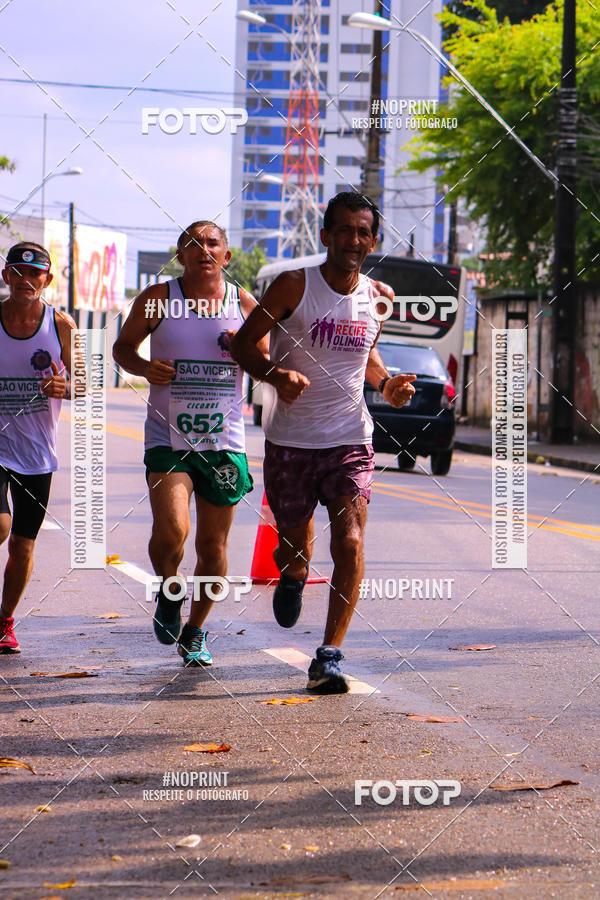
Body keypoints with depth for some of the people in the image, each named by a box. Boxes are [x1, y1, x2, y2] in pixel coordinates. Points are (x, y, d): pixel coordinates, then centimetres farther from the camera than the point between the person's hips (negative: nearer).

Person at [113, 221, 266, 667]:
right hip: (168, 437, -2)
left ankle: (194, 632, 28)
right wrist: (144, 368, -11)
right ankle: (168, 591, 12)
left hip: (224, 442, 2)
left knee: (213, 546, 7)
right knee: (171, 532, -21)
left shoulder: (245, 304, 4)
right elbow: (123, 346, 11)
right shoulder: (158, 299, -2)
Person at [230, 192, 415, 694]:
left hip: (350, 439, 1)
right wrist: (276, 374, -21)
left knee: (349, 543, -15)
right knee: (295, 544, 10)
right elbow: (243, 343, -2)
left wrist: (386, 383, 2)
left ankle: (330, 656, -10)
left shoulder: (379, 297, 4)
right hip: (290, 440, -1)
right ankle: (293, 573, 49)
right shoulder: (294, 286, -8)